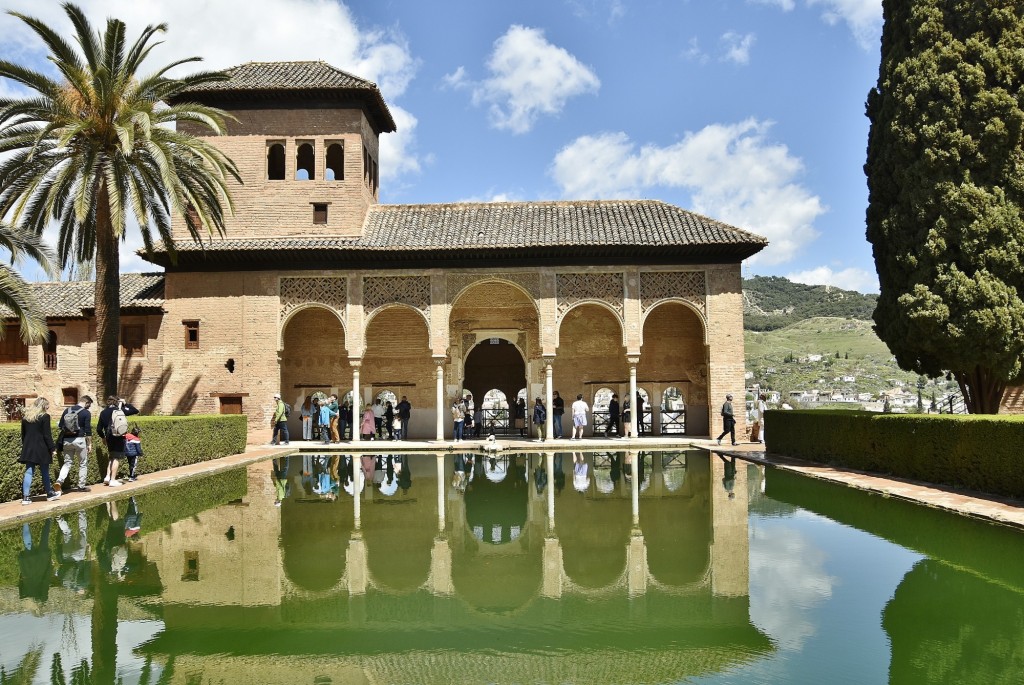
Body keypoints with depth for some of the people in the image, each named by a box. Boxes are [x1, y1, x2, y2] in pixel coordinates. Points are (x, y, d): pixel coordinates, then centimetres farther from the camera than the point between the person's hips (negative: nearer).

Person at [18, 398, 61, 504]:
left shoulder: (25, 417, 10)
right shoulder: (45, 416, -8)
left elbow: (23, 434, 14)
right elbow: (47, 435, -11)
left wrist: (25, 447, 21)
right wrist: (52, 449, -6)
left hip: (28, 449, 5)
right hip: (41, 449, -5)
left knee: (29, 472, 4)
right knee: (45, 472, 8)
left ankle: (25, 497, -2)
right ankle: (49, 493, 21)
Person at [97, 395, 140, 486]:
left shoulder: (103, 413, 5)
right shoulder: (120, 411, -7)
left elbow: (99, 429, 5)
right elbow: (135, 411, -3)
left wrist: (103, 437, 20)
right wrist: (125, 404, 4)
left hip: (109, 438, 5)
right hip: (119, 438, -4)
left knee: (111, 457, 22)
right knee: (116, 458, 1)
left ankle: (107, 476, 12)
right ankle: (113, 480, 0)